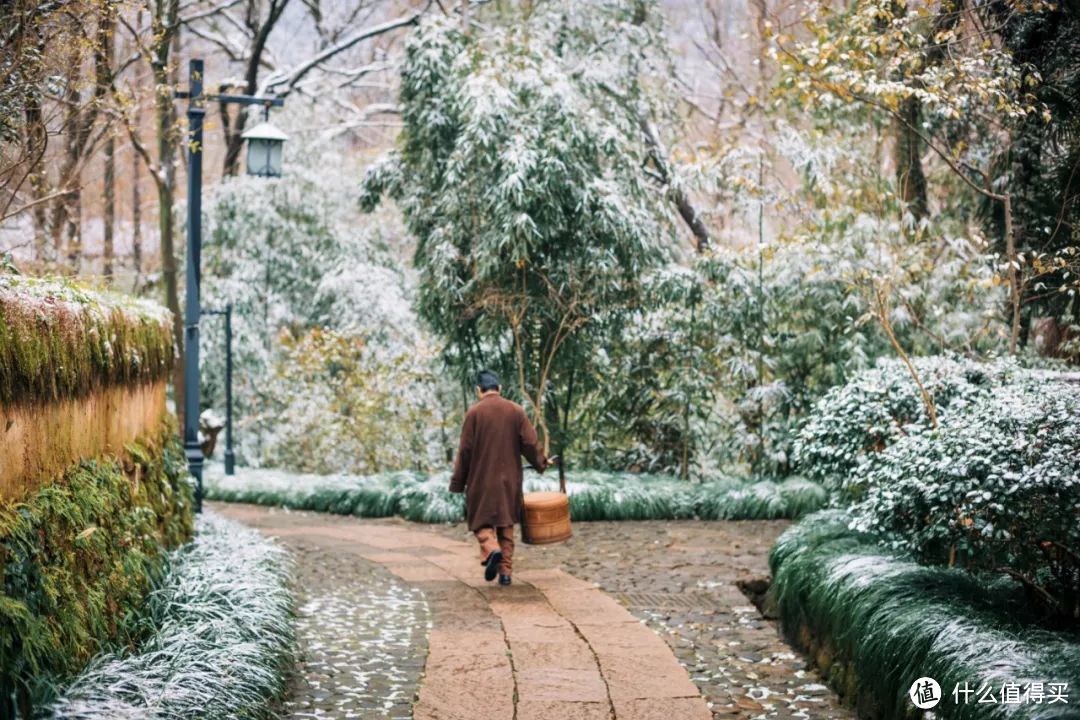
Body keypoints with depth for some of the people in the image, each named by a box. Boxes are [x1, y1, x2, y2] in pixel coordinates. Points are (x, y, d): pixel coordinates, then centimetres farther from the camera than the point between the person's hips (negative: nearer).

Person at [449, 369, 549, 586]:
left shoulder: (474, 412, -7)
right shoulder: (516, 410, 1)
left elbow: (465, 450, -6)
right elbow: (530, 443, 1)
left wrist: (458, 482, 0)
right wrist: (541, 464, 20)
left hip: (481, 480, -3)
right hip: (510, 479, 3)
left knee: (481, 521, 7)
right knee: (506, 524, 11)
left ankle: (491, 550, -20)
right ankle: (506, 571, 7)